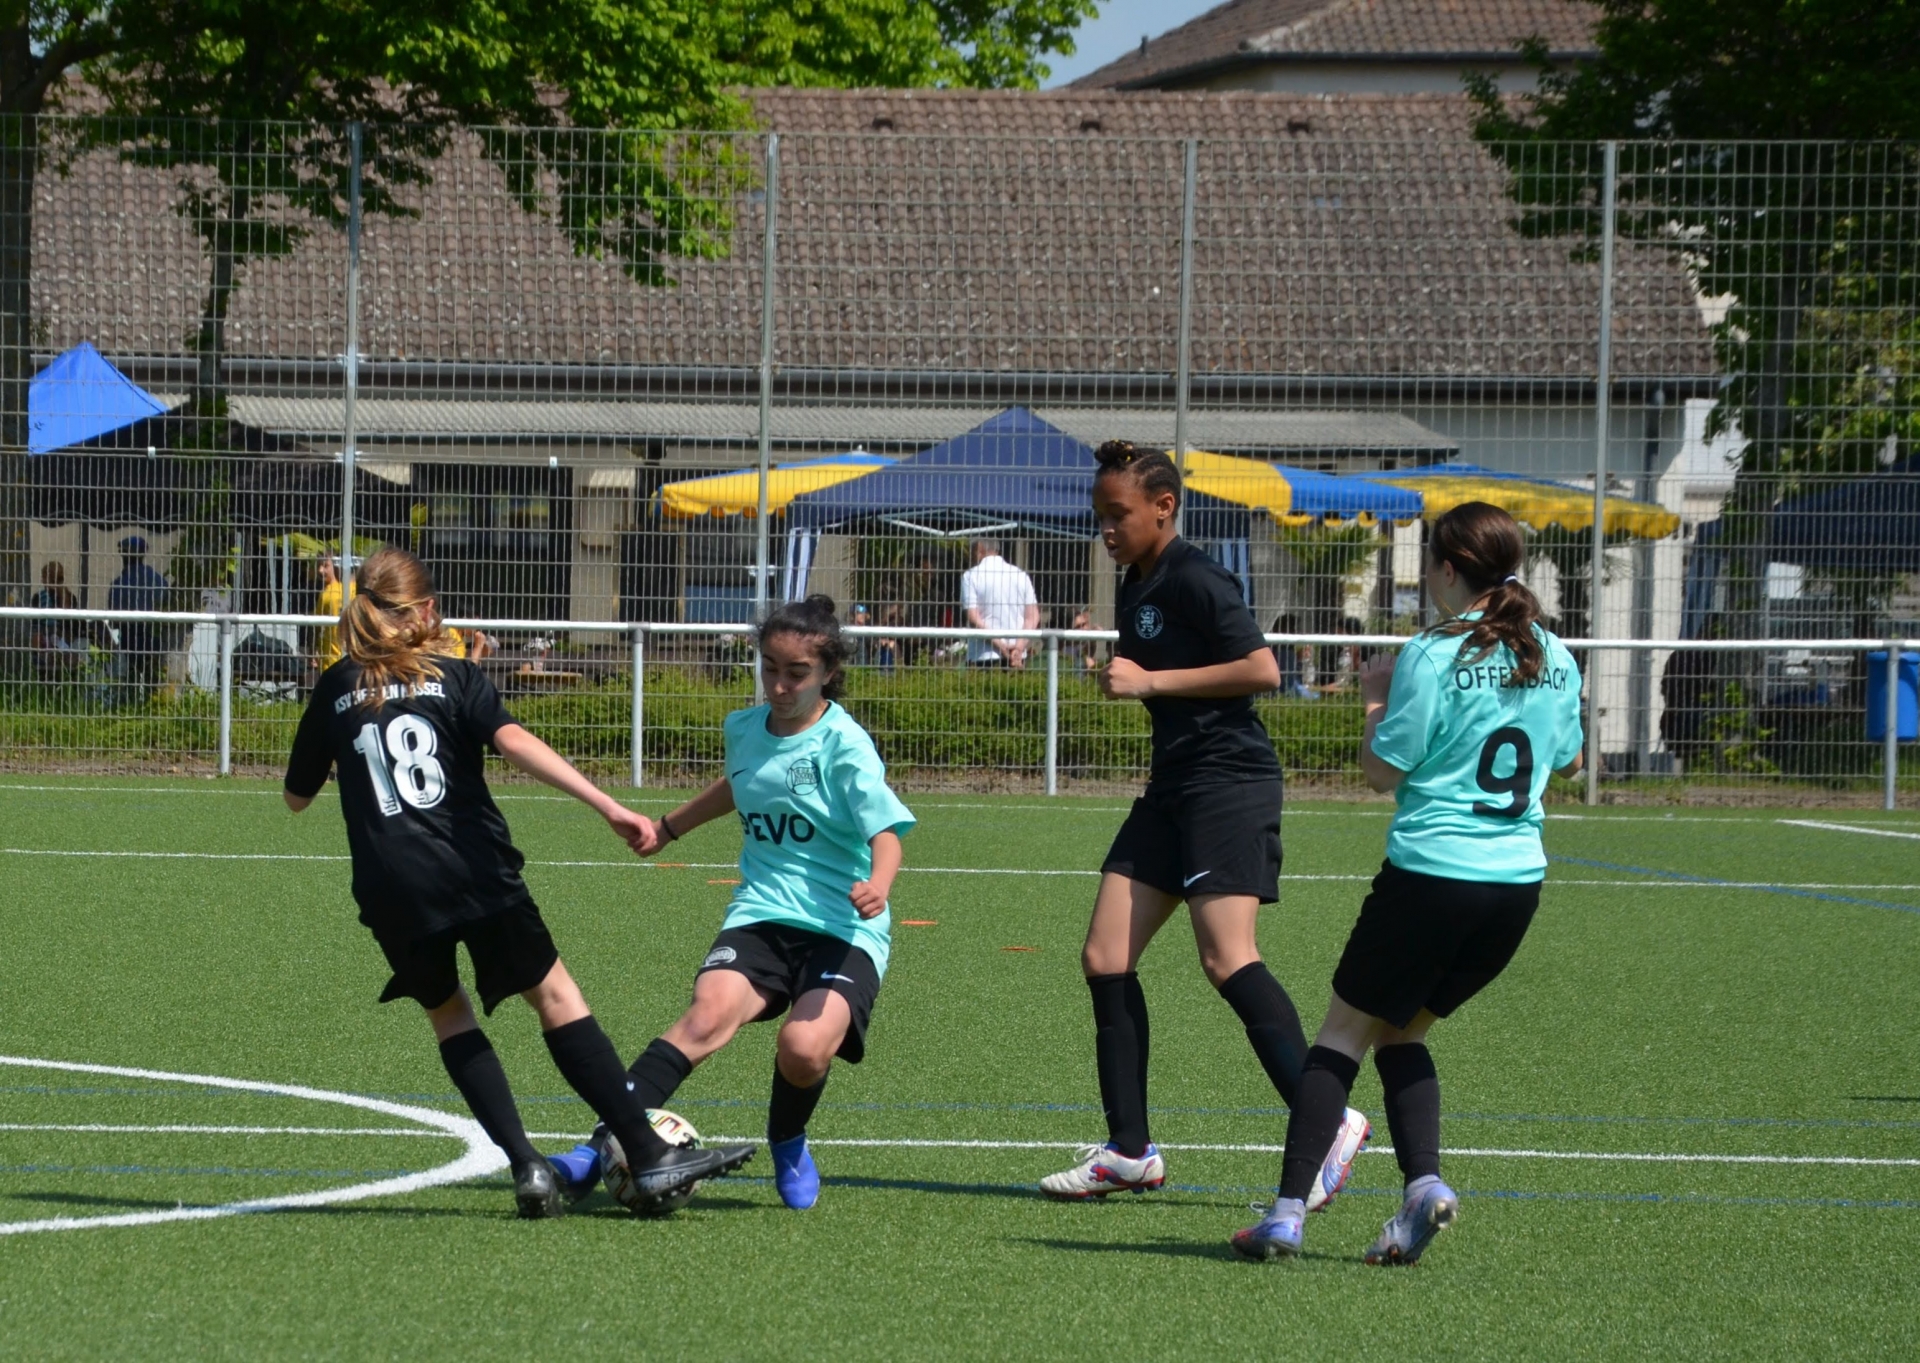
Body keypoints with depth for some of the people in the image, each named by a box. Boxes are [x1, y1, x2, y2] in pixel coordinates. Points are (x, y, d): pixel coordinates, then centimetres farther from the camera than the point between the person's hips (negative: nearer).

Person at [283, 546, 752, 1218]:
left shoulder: (336, 689, 12)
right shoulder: (453, 677, 6)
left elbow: (296, 797, 20)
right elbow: (513, 742, -12)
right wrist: (607, 806, -20)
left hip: (391, 890, 2)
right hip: (476, 873, -2)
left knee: (447, 1013, 18)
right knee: (555, 996, 3)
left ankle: (525, 1164, 2)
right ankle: (649, 1158, -3)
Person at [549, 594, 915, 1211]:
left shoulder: (843, 745, -8)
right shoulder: (745, 729, 10)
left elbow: (885, 831, -18)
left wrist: (877, 885, -40)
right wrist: (669, 827, 46)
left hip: (841, 929, -3)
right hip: (760, 915, 4)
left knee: (805, 1048, -29)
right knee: (710, 1011, -28)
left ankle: (787, 1144, 7)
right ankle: (603, 1145, -35)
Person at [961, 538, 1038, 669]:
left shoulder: (971, 576, -2)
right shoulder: (1021, 576, 10)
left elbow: (973, 618, -10)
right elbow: (1033, 616, 4)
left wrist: (999, 644, -11)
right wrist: (1019, 647, -5)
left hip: (984, 655, -4)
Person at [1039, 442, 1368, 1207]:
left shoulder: (1194, 580, -11)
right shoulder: (1136, 587, 17)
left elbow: (1261, 669, -20)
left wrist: (1150, 681, -17)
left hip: (1229, 779, -10)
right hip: (1173, 786, 10)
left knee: (1227, 959, -20)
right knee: (1105, 958, 4)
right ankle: (1130, 1151, 8)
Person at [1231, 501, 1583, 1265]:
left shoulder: (1433, 657, -11)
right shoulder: (1553, 659, 7)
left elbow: (1382, 771, -9)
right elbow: (1568, 759, 21)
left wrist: (1375, 700, 7)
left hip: (1431, 871, -6)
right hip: (1518, 880, 6)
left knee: (1345, 1030, 3)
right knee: (1402, 1031, 19)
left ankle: (1288, 1210, -5)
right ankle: (1424, 1182, -3)